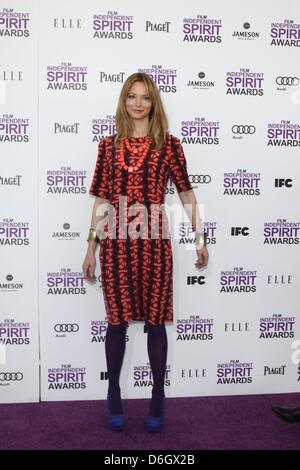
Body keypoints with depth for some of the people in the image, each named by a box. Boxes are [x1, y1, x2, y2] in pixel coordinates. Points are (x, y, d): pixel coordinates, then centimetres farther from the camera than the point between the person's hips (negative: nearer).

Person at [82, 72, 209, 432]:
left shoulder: (169, 145, 3)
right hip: (115, 243, 1)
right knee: (117, 320, 10)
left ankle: (158, 397, 24)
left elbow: (185, 192, 9)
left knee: (155, 321, 7)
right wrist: (91, 247, 6)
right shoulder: (109, 145, 7)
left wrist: (200, 237, 7)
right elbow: (101, 199, 8)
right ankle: (113, 394, 27)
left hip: (153, 242, -1)